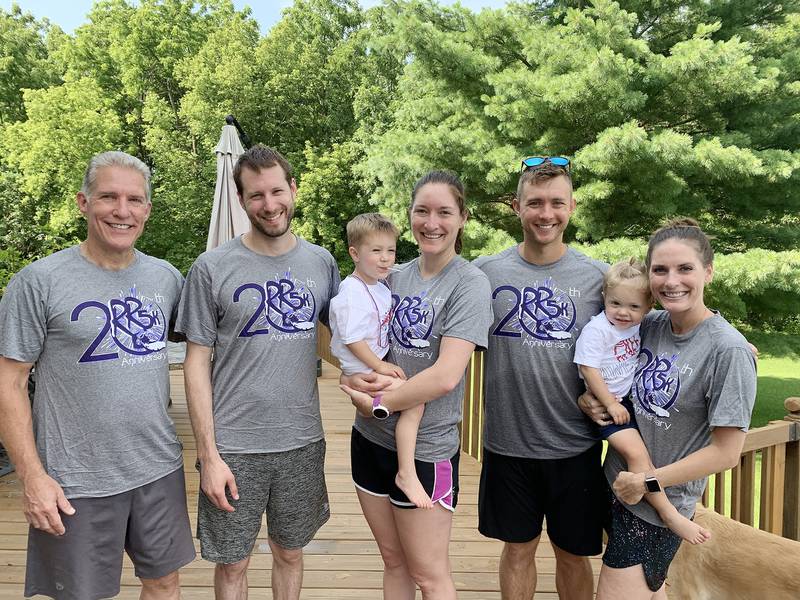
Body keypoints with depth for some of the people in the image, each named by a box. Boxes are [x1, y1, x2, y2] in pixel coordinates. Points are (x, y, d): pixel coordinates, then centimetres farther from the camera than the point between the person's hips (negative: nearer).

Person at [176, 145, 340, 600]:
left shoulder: (322, 263, 2)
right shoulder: (212, 268, -7)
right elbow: (197, 364, -5)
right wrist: (209, 455, -10)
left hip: (303, 442, 3)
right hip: (234, 447, -2)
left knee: (290, 553, 19)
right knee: (232, 562, 14)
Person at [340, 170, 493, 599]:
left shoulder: (469, 284, -12)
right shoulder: (395, 276, 5)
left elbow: (445, 376, -22)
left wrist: (378, 402, -13)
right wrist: (355, 378, -11)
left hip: (426, 448, -5)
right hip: (371, 438, 5)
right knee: (393, 561, 20)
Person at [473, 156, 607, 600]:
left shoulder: (599, 277, -4)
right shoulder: (485, 272, -3)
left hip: (575, 447, 0)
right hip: (507, 443, 0)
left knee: (573, 554, 17)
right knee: (518, 549, 17)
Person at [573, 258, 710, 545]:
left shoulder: (641, 325, 1)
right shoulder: (596, 329, -19)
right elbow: (589, 369, -19)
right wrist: (611, 404, -15)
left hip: (635, 397, 8)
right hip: (609, 404, -8)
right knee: (636, 453, -20)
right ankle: (669, 514, -10)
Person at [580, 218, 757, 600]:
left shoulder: (728, 350, -21)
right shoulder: (649, 324, -4)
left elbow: (726, 452, -18)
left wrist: (648, 482, -14)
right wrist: (589, 400, -6)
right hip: (618, 484, 6)